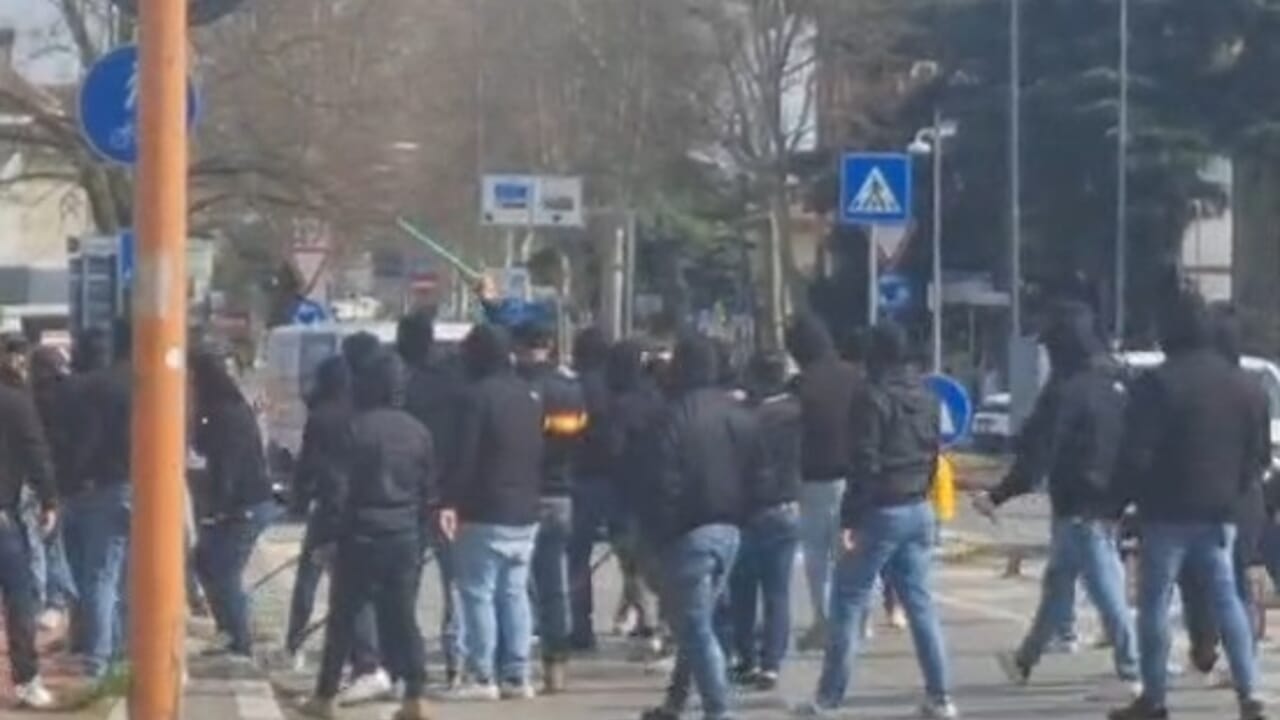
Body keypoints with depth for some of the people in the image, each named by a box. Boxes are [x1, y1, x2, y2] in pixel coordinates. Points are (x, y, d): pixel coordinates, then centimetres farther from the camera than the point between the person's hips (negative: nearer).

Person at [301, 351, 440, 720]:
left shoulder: (355, 429, -10)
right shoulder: (418, 431, 5)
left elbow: (337, 487, -11)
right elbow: (431, 489, 9)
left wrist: (334, 530, -1)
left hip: (362, 535, -4)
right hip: (406, 537, 4)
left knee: (343, 618, 7)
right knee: (403, 616, 6)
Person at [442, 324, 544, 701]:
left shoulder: (478, 396, -12)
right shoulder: (530, 396, 14)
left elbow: (464, 456, -16)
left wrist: (451, 502, -15)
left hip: (486, 512, -8)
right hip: (525, 511, 8)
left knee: (478, 592, -4)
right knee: (514, 592, 10)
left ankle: (482, 677, -7)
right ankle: (516, 676, 8)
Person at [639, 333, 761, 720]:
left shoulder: (678, 416, -15)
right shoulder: (741, 415, 7)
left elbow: (666, 483, -16)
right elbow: (757, 475, 11)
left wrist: (660, 530, -7)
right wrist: (739, 515, 15)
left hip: (691, 531, -7)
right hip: (731, 529, 7)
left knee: (696, 626, -3)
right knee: (699, 619, 17)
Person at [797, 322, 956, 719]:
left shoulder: (873, 398, -14)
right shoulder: (925, 396, 10)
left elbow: (864, 464, -18)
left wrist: (849, 518, -16)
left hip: (880, 511, -7)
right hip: (919, 510, 7)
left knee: (848, 602, 0)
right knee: (920, 601, 9)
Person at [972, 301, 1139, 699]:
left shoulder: (1066, 391, -15)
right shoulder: (1117, 385, 8)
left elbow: (1037, 453, -16)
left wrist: (998, 496, -11)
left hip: (1078, 507, -8)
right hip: (1110, 503, 8)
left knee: (1106, 589, -7)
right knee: (1057, 584, 18)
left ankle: (1131, 672, -8)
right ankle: (1025, 660, 29)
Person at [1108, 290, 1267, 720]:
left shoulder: (1158, 382, -13)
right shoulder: (1240, 382, 8)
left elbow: (1138, 454, -15)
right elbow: (1255, 451, 13)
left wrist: (1139, 496, 2)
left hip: (1168, 511, -6)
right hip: (1219, 512, 6)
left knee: (1154, 604, 3)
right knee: (1225, 599, 10)